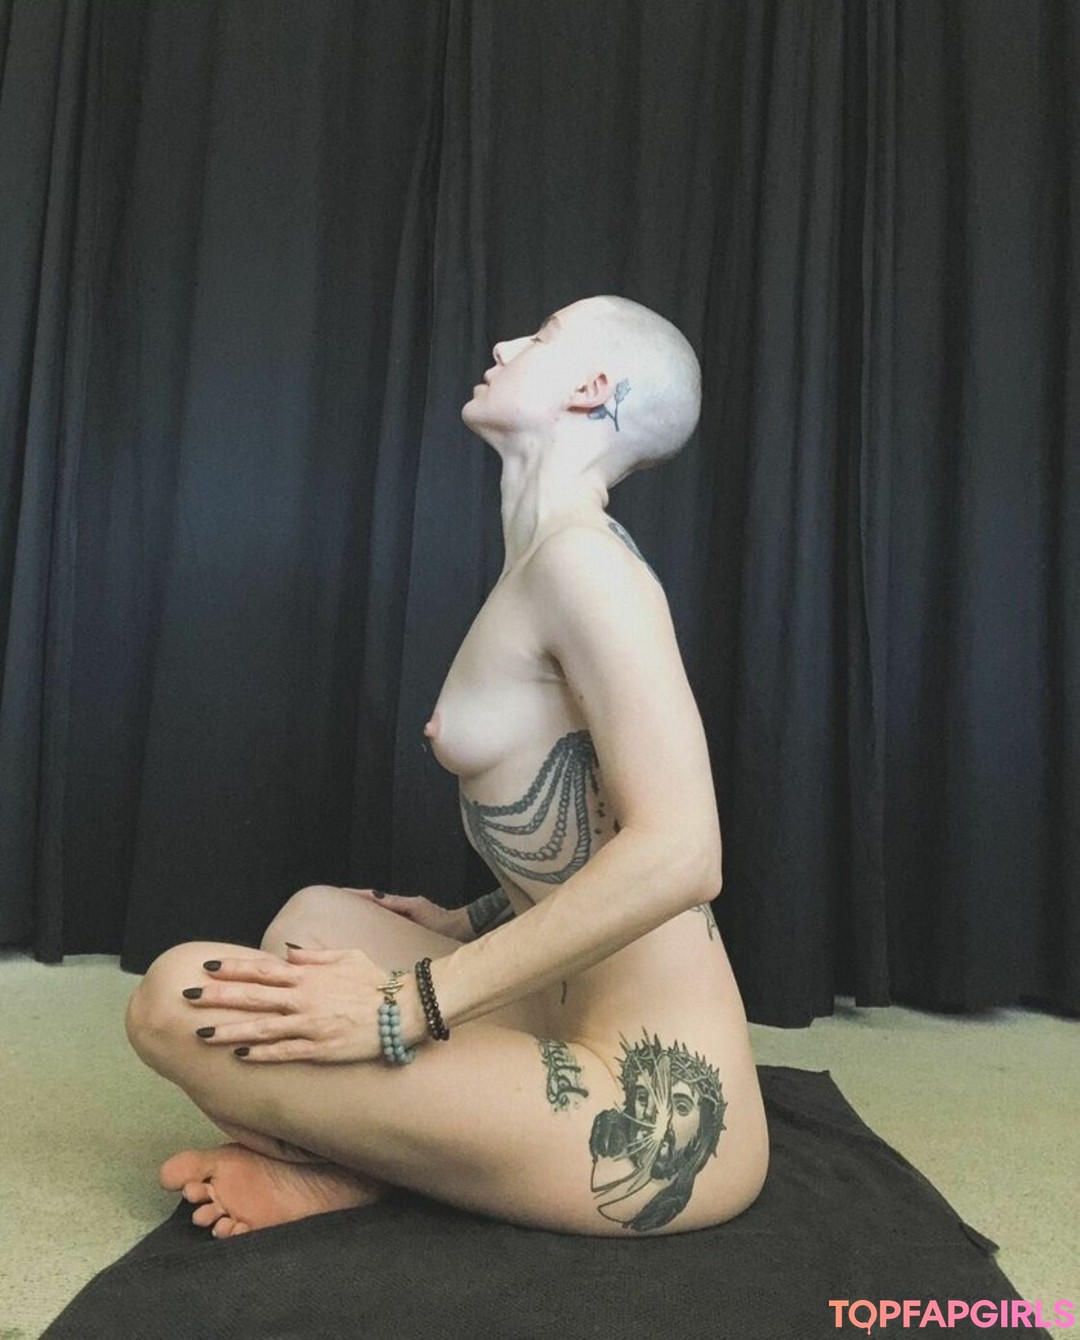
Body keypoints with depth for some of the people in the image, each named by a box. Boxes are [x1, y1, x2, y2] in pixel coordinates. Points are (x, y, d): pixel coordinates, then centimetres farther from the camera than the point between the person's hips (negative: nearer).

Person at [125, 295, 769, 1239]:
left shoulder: (581, 552, -15)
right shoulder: (548, 562, 13)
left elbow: (677, 854, -26)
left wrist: (407, 1005, -20)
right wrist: (474, 924, 16)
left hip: (652, 1103, -9)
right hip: (588, 1026, 9)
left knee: (179, 999, -14)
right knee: (316, 914, 20)